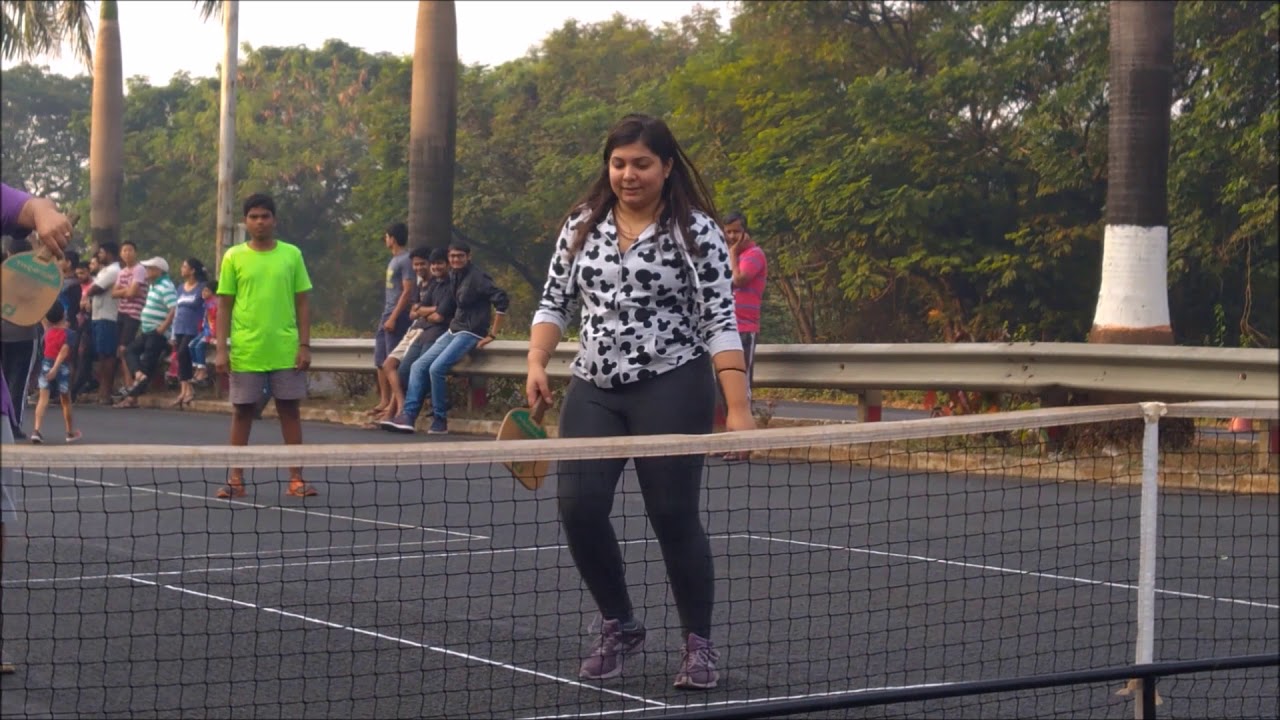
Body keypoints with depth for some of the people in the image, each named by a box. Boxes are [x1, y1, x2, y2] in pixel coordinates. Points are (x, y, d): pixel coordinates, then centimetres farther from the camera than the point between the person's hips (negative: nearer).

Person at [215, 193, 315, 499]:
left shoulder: (292, 254, 4)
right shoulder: (233, 257, 2)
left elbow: (302, 302, 6)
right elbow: (224, 306, 4)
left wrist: (305, 345, -2)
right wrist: (221, 349, -3)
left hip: (286, 351, 0)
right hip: (245, 351, 0)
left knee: (290, 409, 4)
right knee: (242, 411, 5)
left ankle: (296, 478, 8)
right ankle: (236, 479, 11)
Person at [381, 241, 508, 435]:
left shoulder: (478, 277, -12)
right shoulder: (453, 276, 11)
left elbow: (502, 300, -20)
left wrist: (491, 335, -18)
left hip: (470, 334, -8)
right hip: (452, 331, 8)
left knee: (437, 368, -25)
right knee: (418, 365, -3)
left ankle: (440, 420, -12)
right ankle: (408, 416, -8)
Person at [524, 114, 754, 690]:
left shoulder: (695, 230, -6)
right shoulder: (582, 225, 8)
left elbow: (719, 321, -11)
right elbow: (555, 301, 14)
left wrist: (738, 410, -18)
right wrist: (537, 363, -4)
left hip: (672, 387, -4)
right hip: (593, 389, 4)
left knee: (674, 514, -4)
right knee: (578, 507, -6)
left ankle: (699, 643, 13)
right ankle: (619, 627, 15)